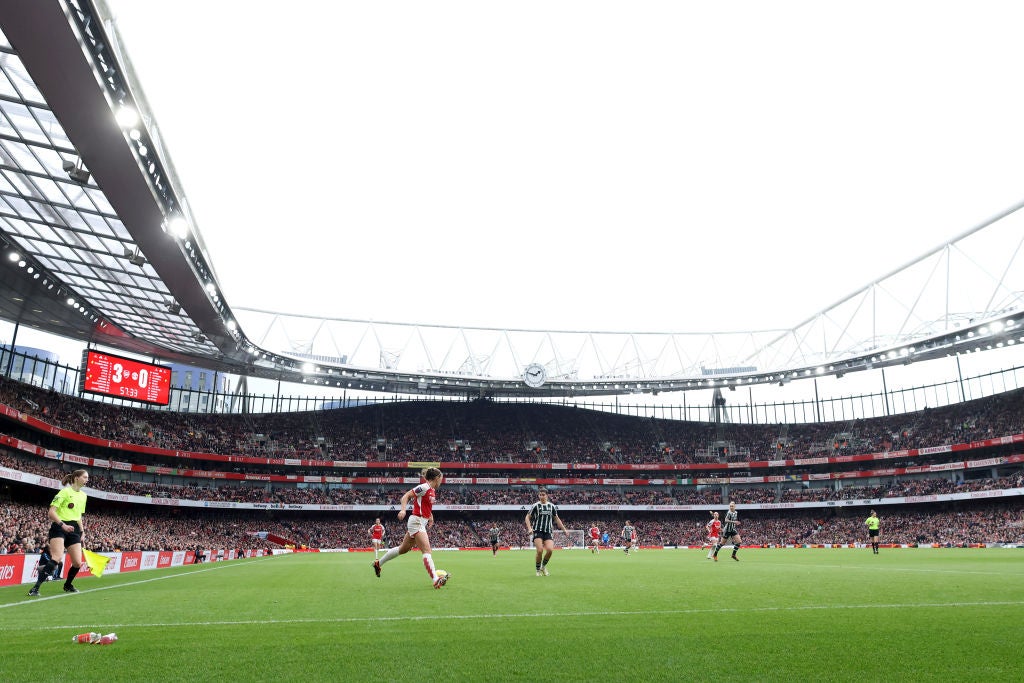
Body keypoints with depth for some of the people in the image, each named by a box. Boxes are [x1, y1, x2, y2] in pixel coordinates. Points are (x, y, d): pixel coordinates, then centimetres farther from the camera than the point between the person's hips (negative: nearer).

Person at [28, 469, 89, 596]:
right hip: (59, 527, -6)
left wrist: (82, 531, 16)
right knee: (57, 557, -27)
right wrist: (63, 525, -24)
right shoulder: (65, 491, -6)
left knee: (78, 563, 1)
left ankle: (68, 585, 26)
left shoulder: (83, 495, 16)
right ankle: (35, 588, -23)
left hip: (74, 530, 6)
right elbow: (51, 512, -12)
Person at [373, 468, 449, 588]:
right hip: (417, 522, -10)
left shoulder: (431, 491, 12)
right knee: (427, 551, -17)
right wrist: (403, 510, -30)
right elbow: (406, 496, -16)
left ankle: (378, 563, 34)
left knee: (403, 549, 19)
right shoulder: (424, 487, -14)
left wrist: (430, 516, 19)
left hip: (421, 523, 10)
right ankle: (436, 580, -24)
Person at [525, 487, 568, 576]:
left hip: (548, 532, 3)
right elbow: (527, 517, 4)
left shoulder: (552, 506, 9)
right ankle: (538, 570, 6)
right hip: (537, 531, -3)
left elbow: (556, 519, 20)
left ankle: (543, 566, 12)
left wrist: (564, 529, 17)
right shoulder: (536, 506, -1)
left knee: (550, 550, -16)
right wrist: (529, 528, -10)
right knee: (540, 550, -18)